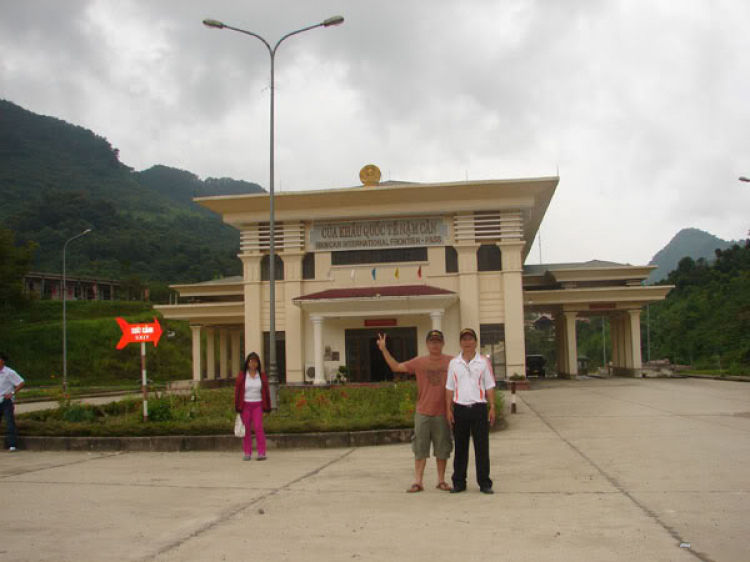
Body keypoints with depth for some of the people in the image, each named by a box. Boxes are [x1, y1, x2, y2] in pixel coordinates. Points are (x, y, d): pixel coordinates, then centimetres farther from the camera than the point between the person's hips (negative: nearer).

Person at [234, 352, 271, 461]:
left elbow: (266, 392, 7)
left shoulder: (262, 376, 4)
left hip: (257, 405, 0)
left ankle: (262, 453, -7)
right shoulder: (241, 375, 0)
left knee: (258, 428, -10)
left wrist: (267, 407, 4)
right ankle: (247, 453, 12)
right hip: (245, 405, 0)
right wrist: (237, 408, -3)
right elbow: (237, 391, 1)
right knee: (247, 430, 5)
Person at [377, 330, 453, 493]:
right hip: (423, 413, 0)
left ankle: (441, 480, 19)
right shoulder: (419, 362, 4)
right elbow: (396, 367, 5)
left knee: (442, 449, 7)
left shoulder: (451, 362, 1)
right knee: (420, 448, 3)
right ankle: (418, 481, 8)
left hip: (442, 413, 0)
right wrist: (384, 350, -3)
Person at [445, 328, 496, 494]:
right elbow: (449, 388, 8)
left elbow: (490, 387, 5)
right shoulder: (454, 363, 7)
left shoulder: (483, 362, 4)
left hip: (479, 407, -1)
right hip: (460, 408, 1)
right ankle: (459, 482, 15)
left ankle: (484, 483, 8)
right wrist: (448, 410, 1)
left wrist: (492, 408, -2)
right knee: (460, 447, 7)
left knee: (482, 447, 1)